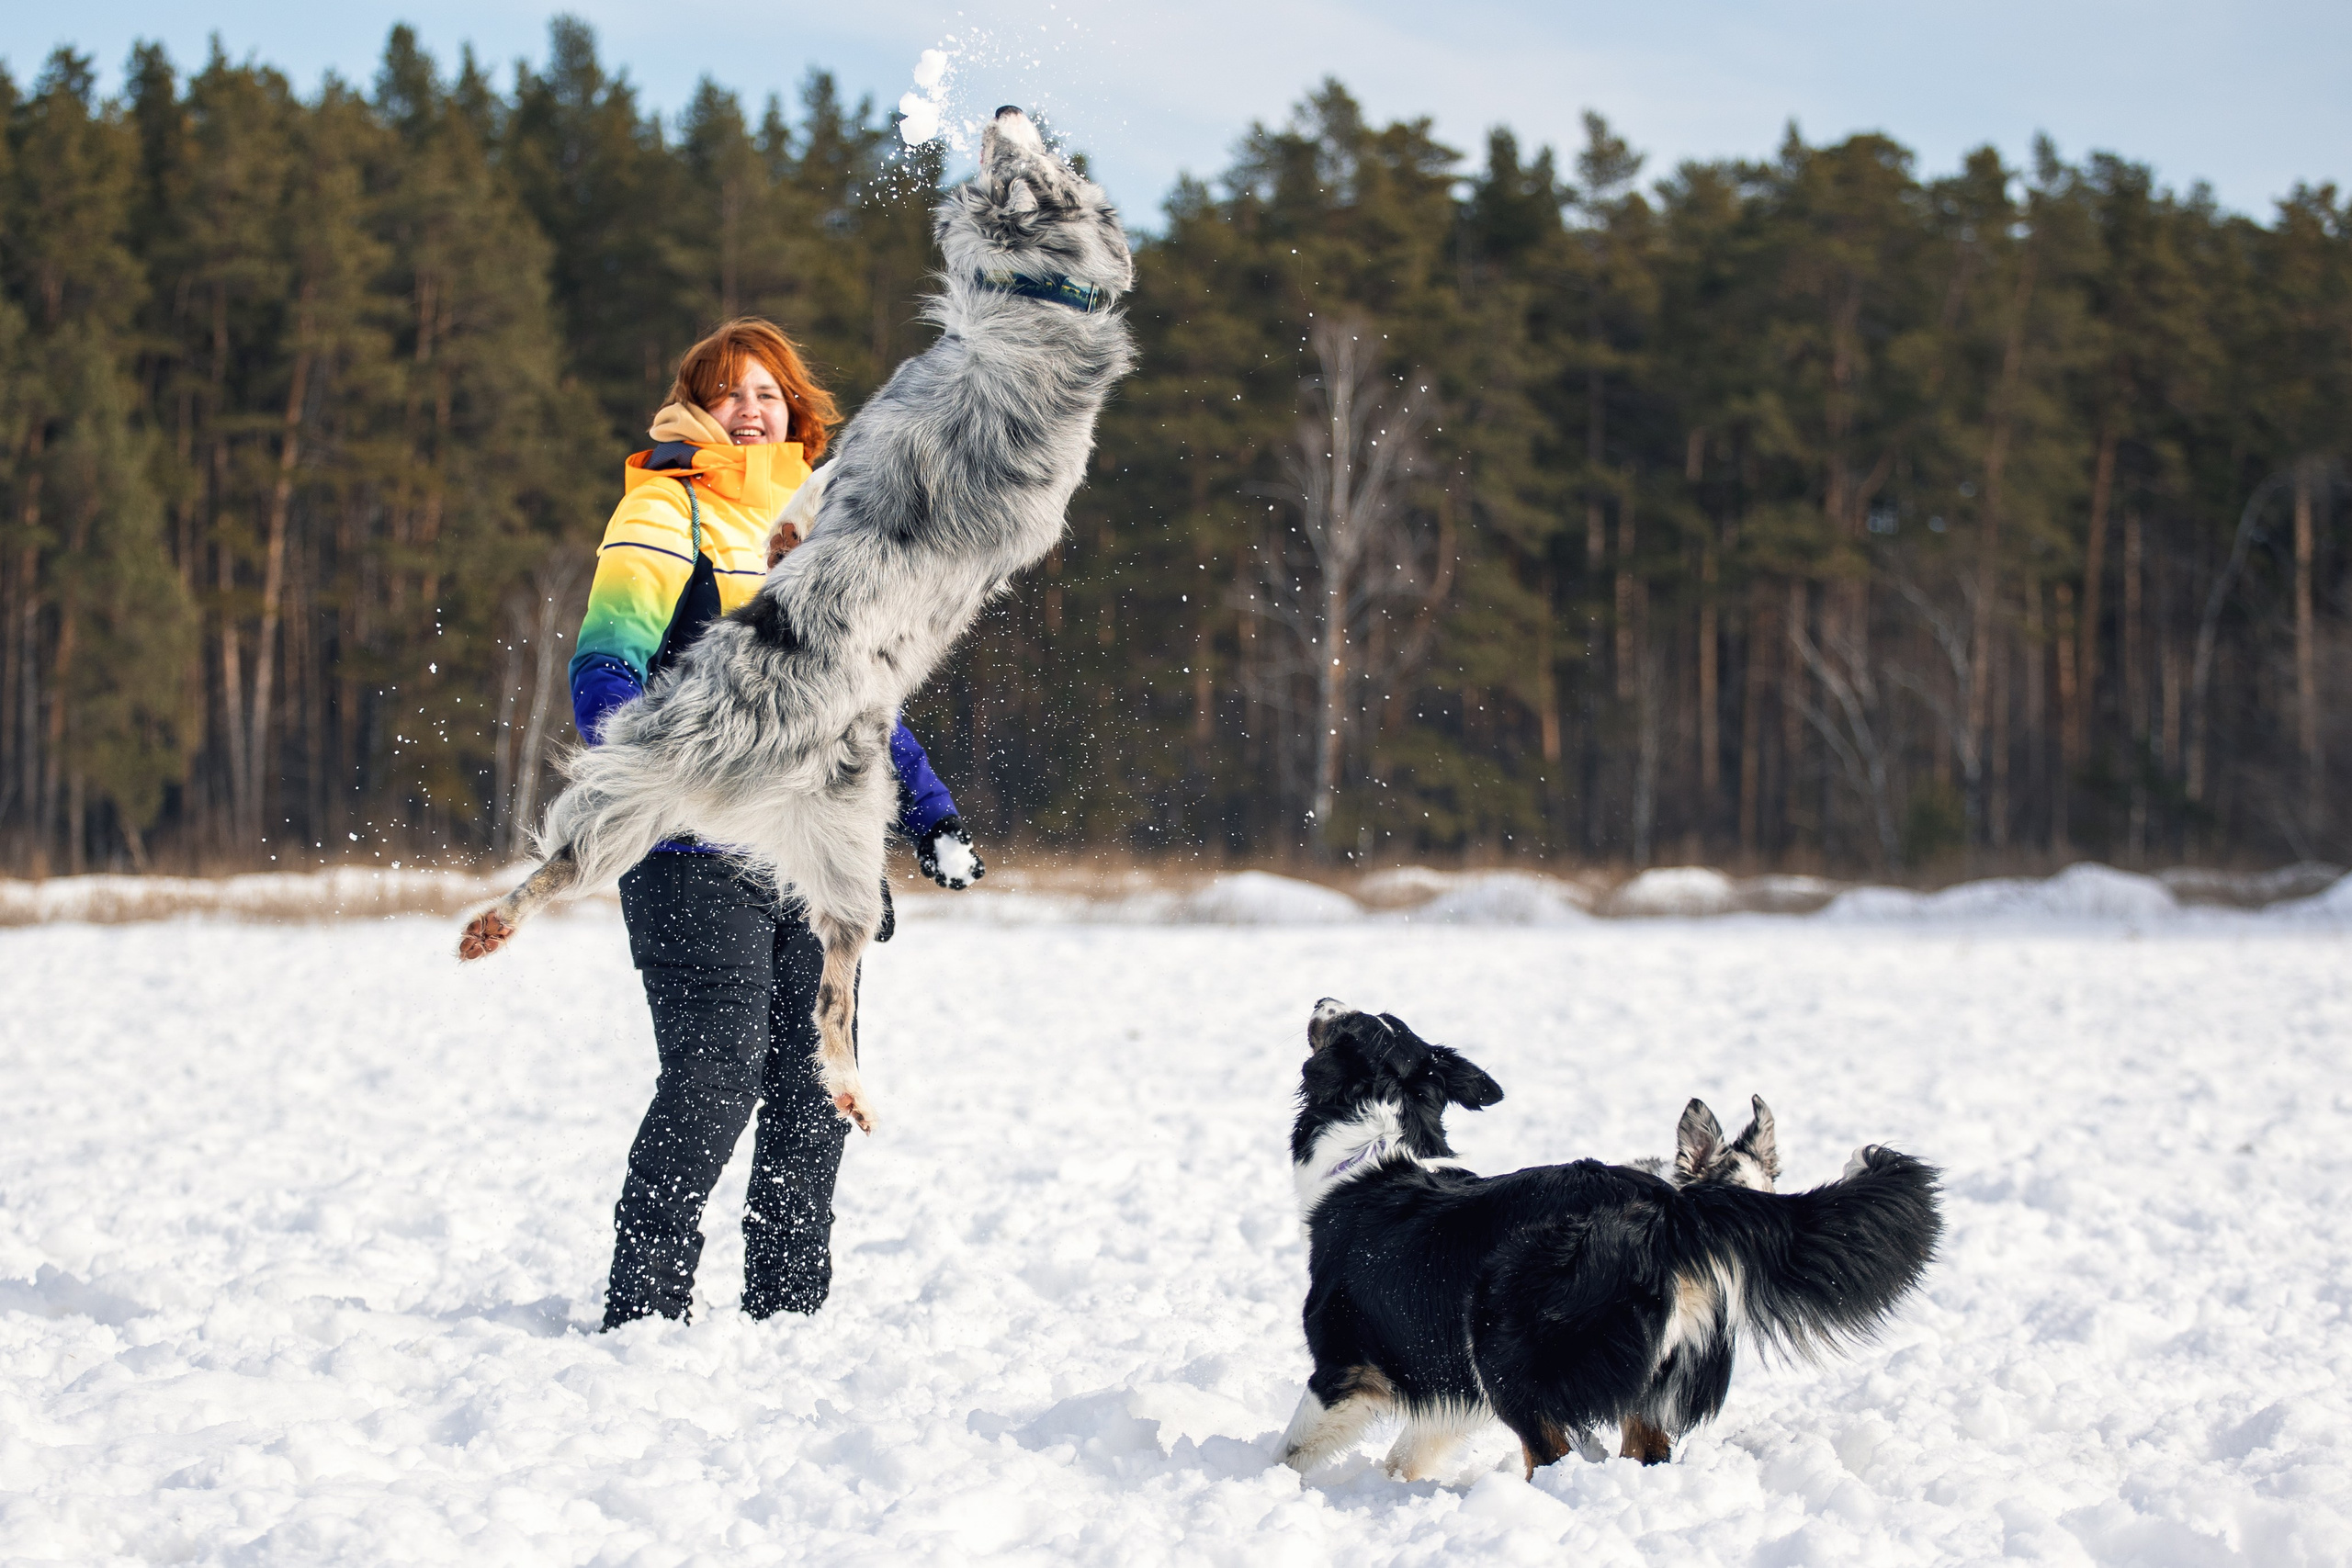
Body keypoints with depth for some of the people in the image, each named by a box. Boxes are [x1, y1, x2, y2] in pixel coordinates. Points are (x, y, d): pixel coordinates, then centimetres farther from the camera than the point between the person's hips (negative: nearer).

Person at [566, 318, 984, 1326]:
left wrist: (929, 816, 21)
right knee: (717, 1072, -14)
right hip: (702, 847, -6)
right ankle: (641, 1312, -8)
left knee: (816, 1088, 4)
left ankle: (787, 1314, 14)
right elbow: (604, 663, -12)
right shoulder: (665, 514, 1)